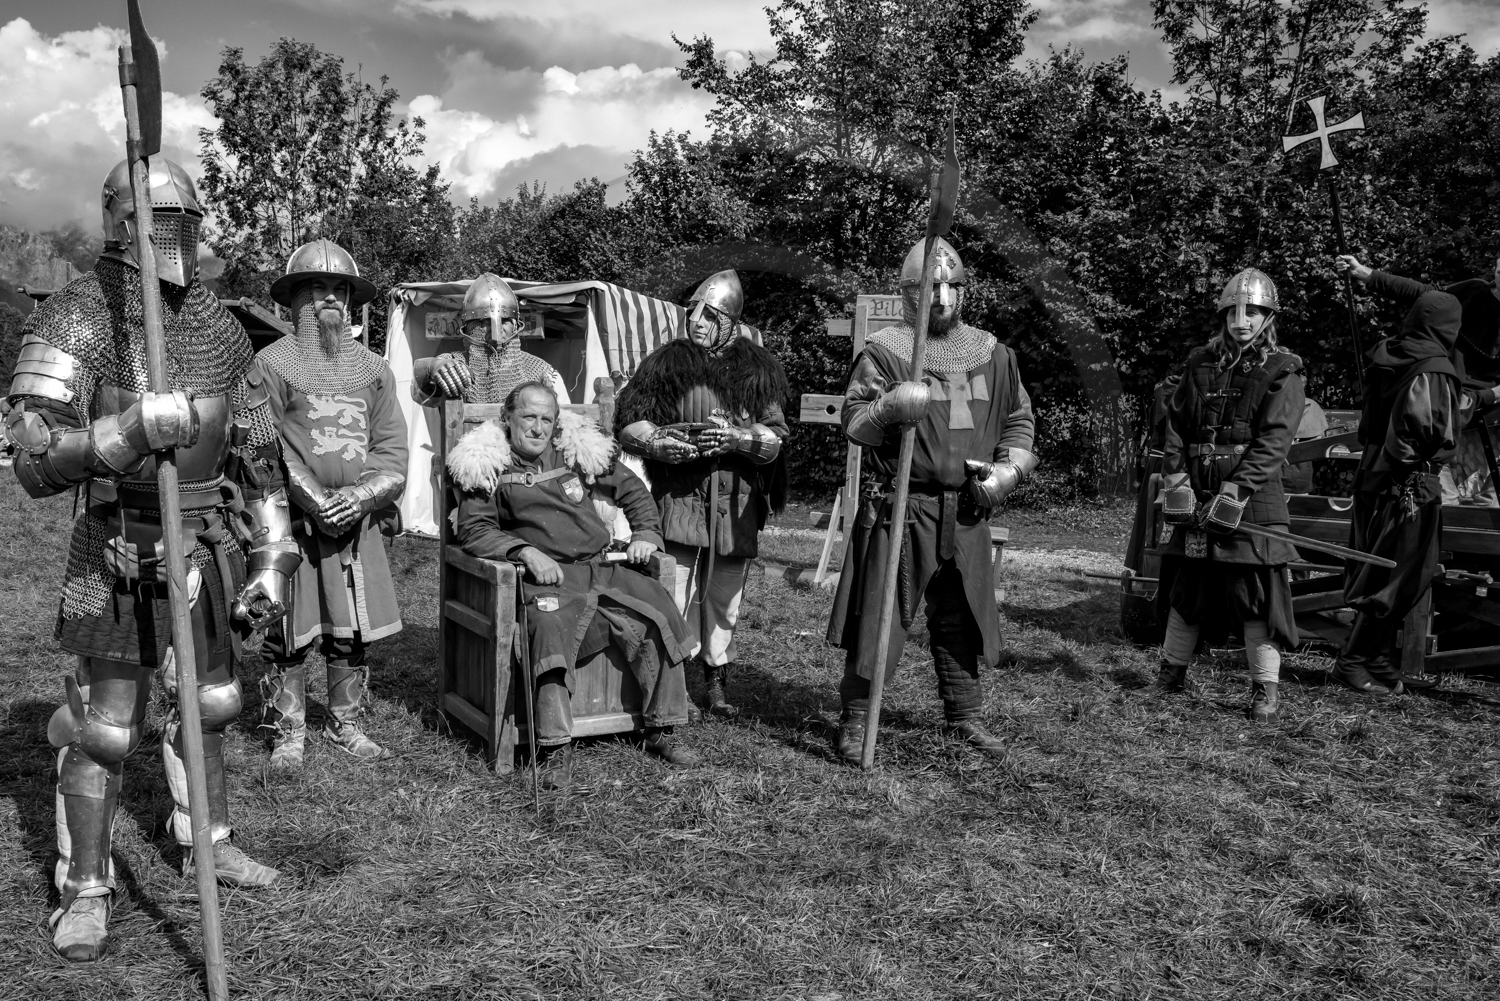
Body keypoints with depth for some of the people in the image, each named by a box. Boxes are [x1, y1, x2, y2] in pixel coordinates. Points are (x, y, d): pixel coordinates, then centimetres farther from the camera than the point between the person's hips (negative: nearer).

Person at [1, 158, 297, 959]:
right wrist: (134, 429, -38)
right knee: (102, 728, 2)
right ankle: (85, 890, 19)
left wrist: (273, 555, 5)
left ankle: (205, 842, 35)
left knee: (207, 704, 17)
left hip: (207, 546, 6)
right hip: (121, 553, -5)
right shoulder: (76, 320, -14)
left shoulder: (217, 325, 3)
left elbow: (257, 451, 8)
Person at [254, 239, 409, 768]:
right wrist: (318, 505, -16)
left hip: (359, 521, 4)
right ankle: (288, 733, 14)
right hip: (292, 522, -3)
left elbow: (392, 447, 5)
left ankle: (345, 723, 25)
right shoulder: (271, 363, -1)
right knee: (288, 632, 0)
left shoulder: (374, 368, 11)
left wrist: (359, 497, -11)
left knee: (353, 630, 10)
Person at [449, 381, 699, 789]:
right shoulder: (488, 467, 7)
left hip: (602, 568, 4)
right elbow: (473, 530, -3)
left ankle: (660, 731, -4)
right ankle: (557, 749, -32)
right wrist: (527, 552, -16)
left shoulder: (579, 453, 17)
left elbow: (632, 490, 26)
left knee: (661, 616, -15)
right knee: (551, 629, -36)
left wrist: (646, 532, 10)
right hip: (546, 576, -4)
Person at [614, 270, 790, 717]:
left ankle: (717, 681, 26)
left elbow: (774, 441, 1)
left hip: (737, 505, 2)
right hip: (679, 499, -2)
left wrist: (737, 437, -18)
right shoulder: (667, 361, 3)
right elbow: (628, 425, 3)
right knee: (675, 596, -8)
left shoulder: (758, 367, 6)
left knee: (725, 598, 12)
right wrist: (660, 442, -15)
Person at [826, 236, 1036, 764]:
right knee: (880, 612, -2)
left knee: (963, 617, 14)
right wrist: (888, 409, -29)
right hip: (899, 507, -5)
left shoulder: (992, 353, 12)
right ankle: (856, 720, 10)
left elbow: (1019, 419, 19)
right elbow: (853, 422, -9)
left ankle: (964, 716, 29)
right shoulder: (883, 351, -3)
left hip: (967, 511, 5)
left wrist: (1010, 467, 2)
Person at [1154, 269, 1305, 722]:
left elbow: (1273, 442, -11)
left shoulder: (1281, 372, -2)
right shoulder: (1200, 364, 11)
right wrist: (1176, 482, -6)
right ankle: (1172, 672, 26)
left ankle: (1265, 689, 7)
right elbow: (1176, 426, 7)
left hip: (1254, 498, -4)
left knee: (1257, 591, -4)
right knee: (1185, 583, 12)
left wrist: (1233, 494, -20)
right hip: (1196, 497, 4)